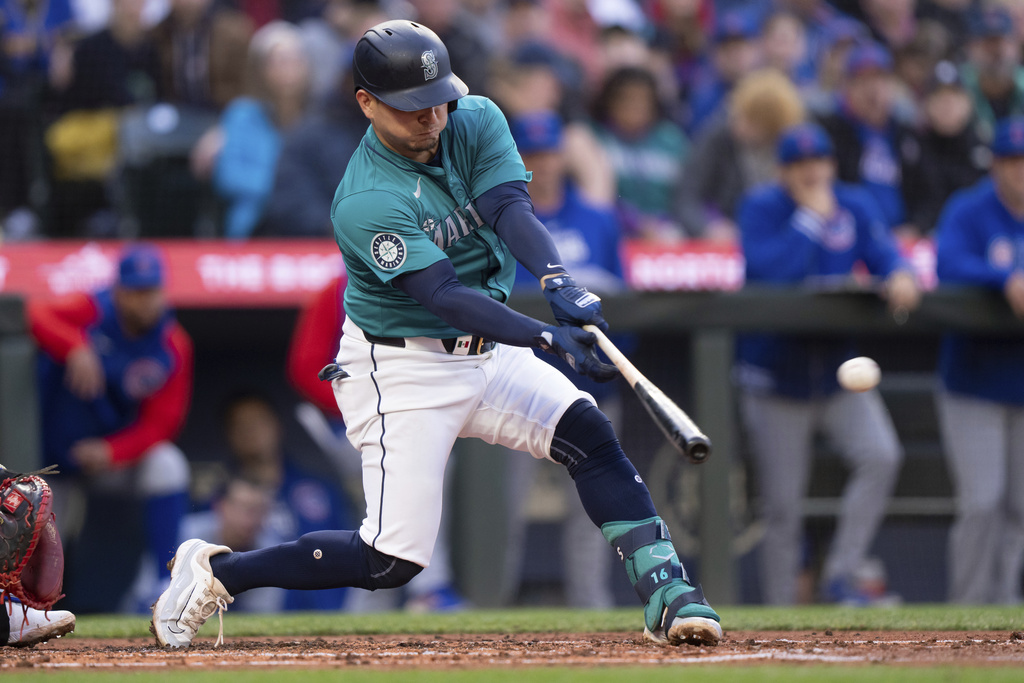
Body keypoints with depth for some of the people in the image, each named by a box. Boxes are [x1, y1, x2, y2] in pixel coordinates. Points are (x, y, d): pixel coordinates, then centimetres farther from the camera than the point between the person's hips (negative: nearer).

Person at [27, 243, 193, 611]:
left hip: (113, 454, 2)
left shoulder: (173, 347, -13)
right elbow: (34, 315, -39)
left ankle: (165, 582, -24)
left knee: (166, 466, -27)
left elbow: (159, 423, -13)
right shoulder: (93, 312, -20)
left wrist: (111, 451, -30)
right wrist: (75, 348, -56)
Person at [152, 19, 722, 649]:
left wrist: (558, 282, -40)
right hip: (401, 373, -7)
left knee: (590, 432, -12)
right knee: (393, 561, -10)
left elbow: (510, 209, -19)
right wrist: (549, 338, -44)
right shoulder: (366, 203, -24)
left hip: (485, 352, 7)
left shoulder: (476, 122, -4)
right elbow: (442, 294, -32)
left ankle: (666, 593, -9)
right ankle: (218, 572, 5)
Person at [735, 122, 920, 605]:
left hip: (839, 371, 3)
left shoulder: (856, 207, 5)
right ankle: (780, 611, 10)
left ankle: (841, 574, -13)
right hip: (776, 377, -3)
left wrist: (899, 276, -30)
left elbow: (882, 252, -7)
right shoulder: (761, 209, -7)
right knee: (781, 506, -1)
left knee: (881, 456, -20)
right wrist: (812, 216, -20)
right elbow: (768, 272, -23)